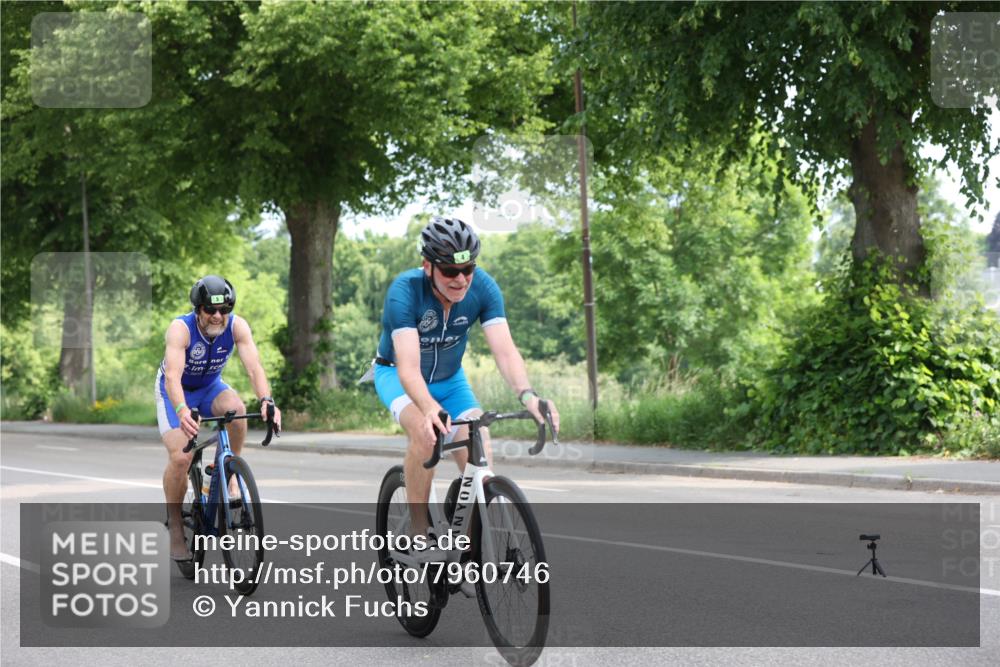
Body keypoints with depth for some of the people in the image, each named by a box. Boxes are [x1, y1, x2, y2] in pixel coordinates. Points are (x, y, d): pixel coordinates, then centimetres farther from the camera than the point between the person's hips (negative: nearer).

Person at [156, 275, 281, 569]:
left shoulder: (237, 326, -23)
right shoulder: (181, 328, -32)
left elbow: (254, 367, -34)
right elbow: (173, 375, -45)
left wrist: (266, 401, -53)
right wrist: (181, 411, -63)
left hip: (210, 386, 3)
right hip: (176, 390, -3)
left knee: (236, 409, -32)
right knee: (180, 457, -23)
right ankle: (175, 527, -4)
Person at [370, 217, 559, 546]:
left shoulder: (482, 287, -24)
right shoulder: (405, 290, -33)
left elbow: (505, 349, -31)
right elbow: (408, 367, -41)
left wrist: (527, 395, -50)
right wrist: (430, 408, -60)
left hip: (449, 379, 3)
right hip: (398, 375, -3)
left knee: (480, 458, -15)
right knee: (425, 432, -34)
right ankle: (419, 532, -20)